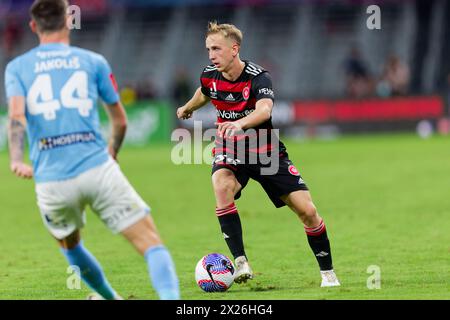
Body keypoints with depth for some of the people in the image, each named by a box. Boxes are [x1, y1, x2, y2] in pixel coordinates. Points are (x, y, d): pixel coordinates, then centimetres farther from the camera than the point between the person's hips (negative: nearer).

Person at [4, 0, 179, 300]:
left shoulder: (16, 68, 11)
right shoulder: (93, 61, 11)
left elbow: (16, 115, -8)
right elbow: (120, 121, 18)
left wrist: (17, 160, -19)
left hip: (51, 180, 2)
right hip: (98, 169, -2)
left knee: (70, 244, 31)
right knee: (151, 242, -5)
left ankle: (111, 298, 46)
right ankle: (171, 298, -29)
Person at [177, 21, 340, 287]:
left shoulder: (258, 78, -24)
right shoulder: (210, 76, -8)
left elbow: (265, 109, -46)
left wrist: (240, 123, -66)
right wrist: (189, 107, 41)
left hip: (266, 152, -2)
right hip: (229, 151, 2)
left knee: (307, 211, -9)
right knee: (222, 186, -34)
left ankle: (328, 273, 13)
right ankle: (241, 263, -32)